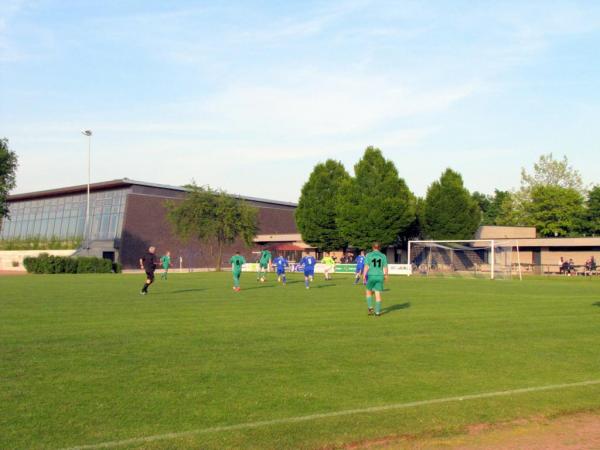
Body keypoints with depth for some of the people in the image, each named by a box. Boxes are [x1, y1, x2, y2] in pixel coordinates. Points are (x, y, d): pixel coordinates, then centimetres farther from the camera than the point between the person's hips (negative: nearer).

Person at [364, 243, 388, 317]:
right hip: (380, 276, 1)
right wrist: (386, 276, 16)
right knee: (378, 294, 5)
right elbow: (385, 268, 2)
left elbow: (366, 266, -7)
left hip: (371, 276, -1)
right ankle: (377, 312, 4)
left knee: (369, 292, 19)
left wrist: (364, 276, -6)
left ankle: (370, 307, 5)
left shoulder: (369, 255, 0)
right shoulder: (383, 256, 4)